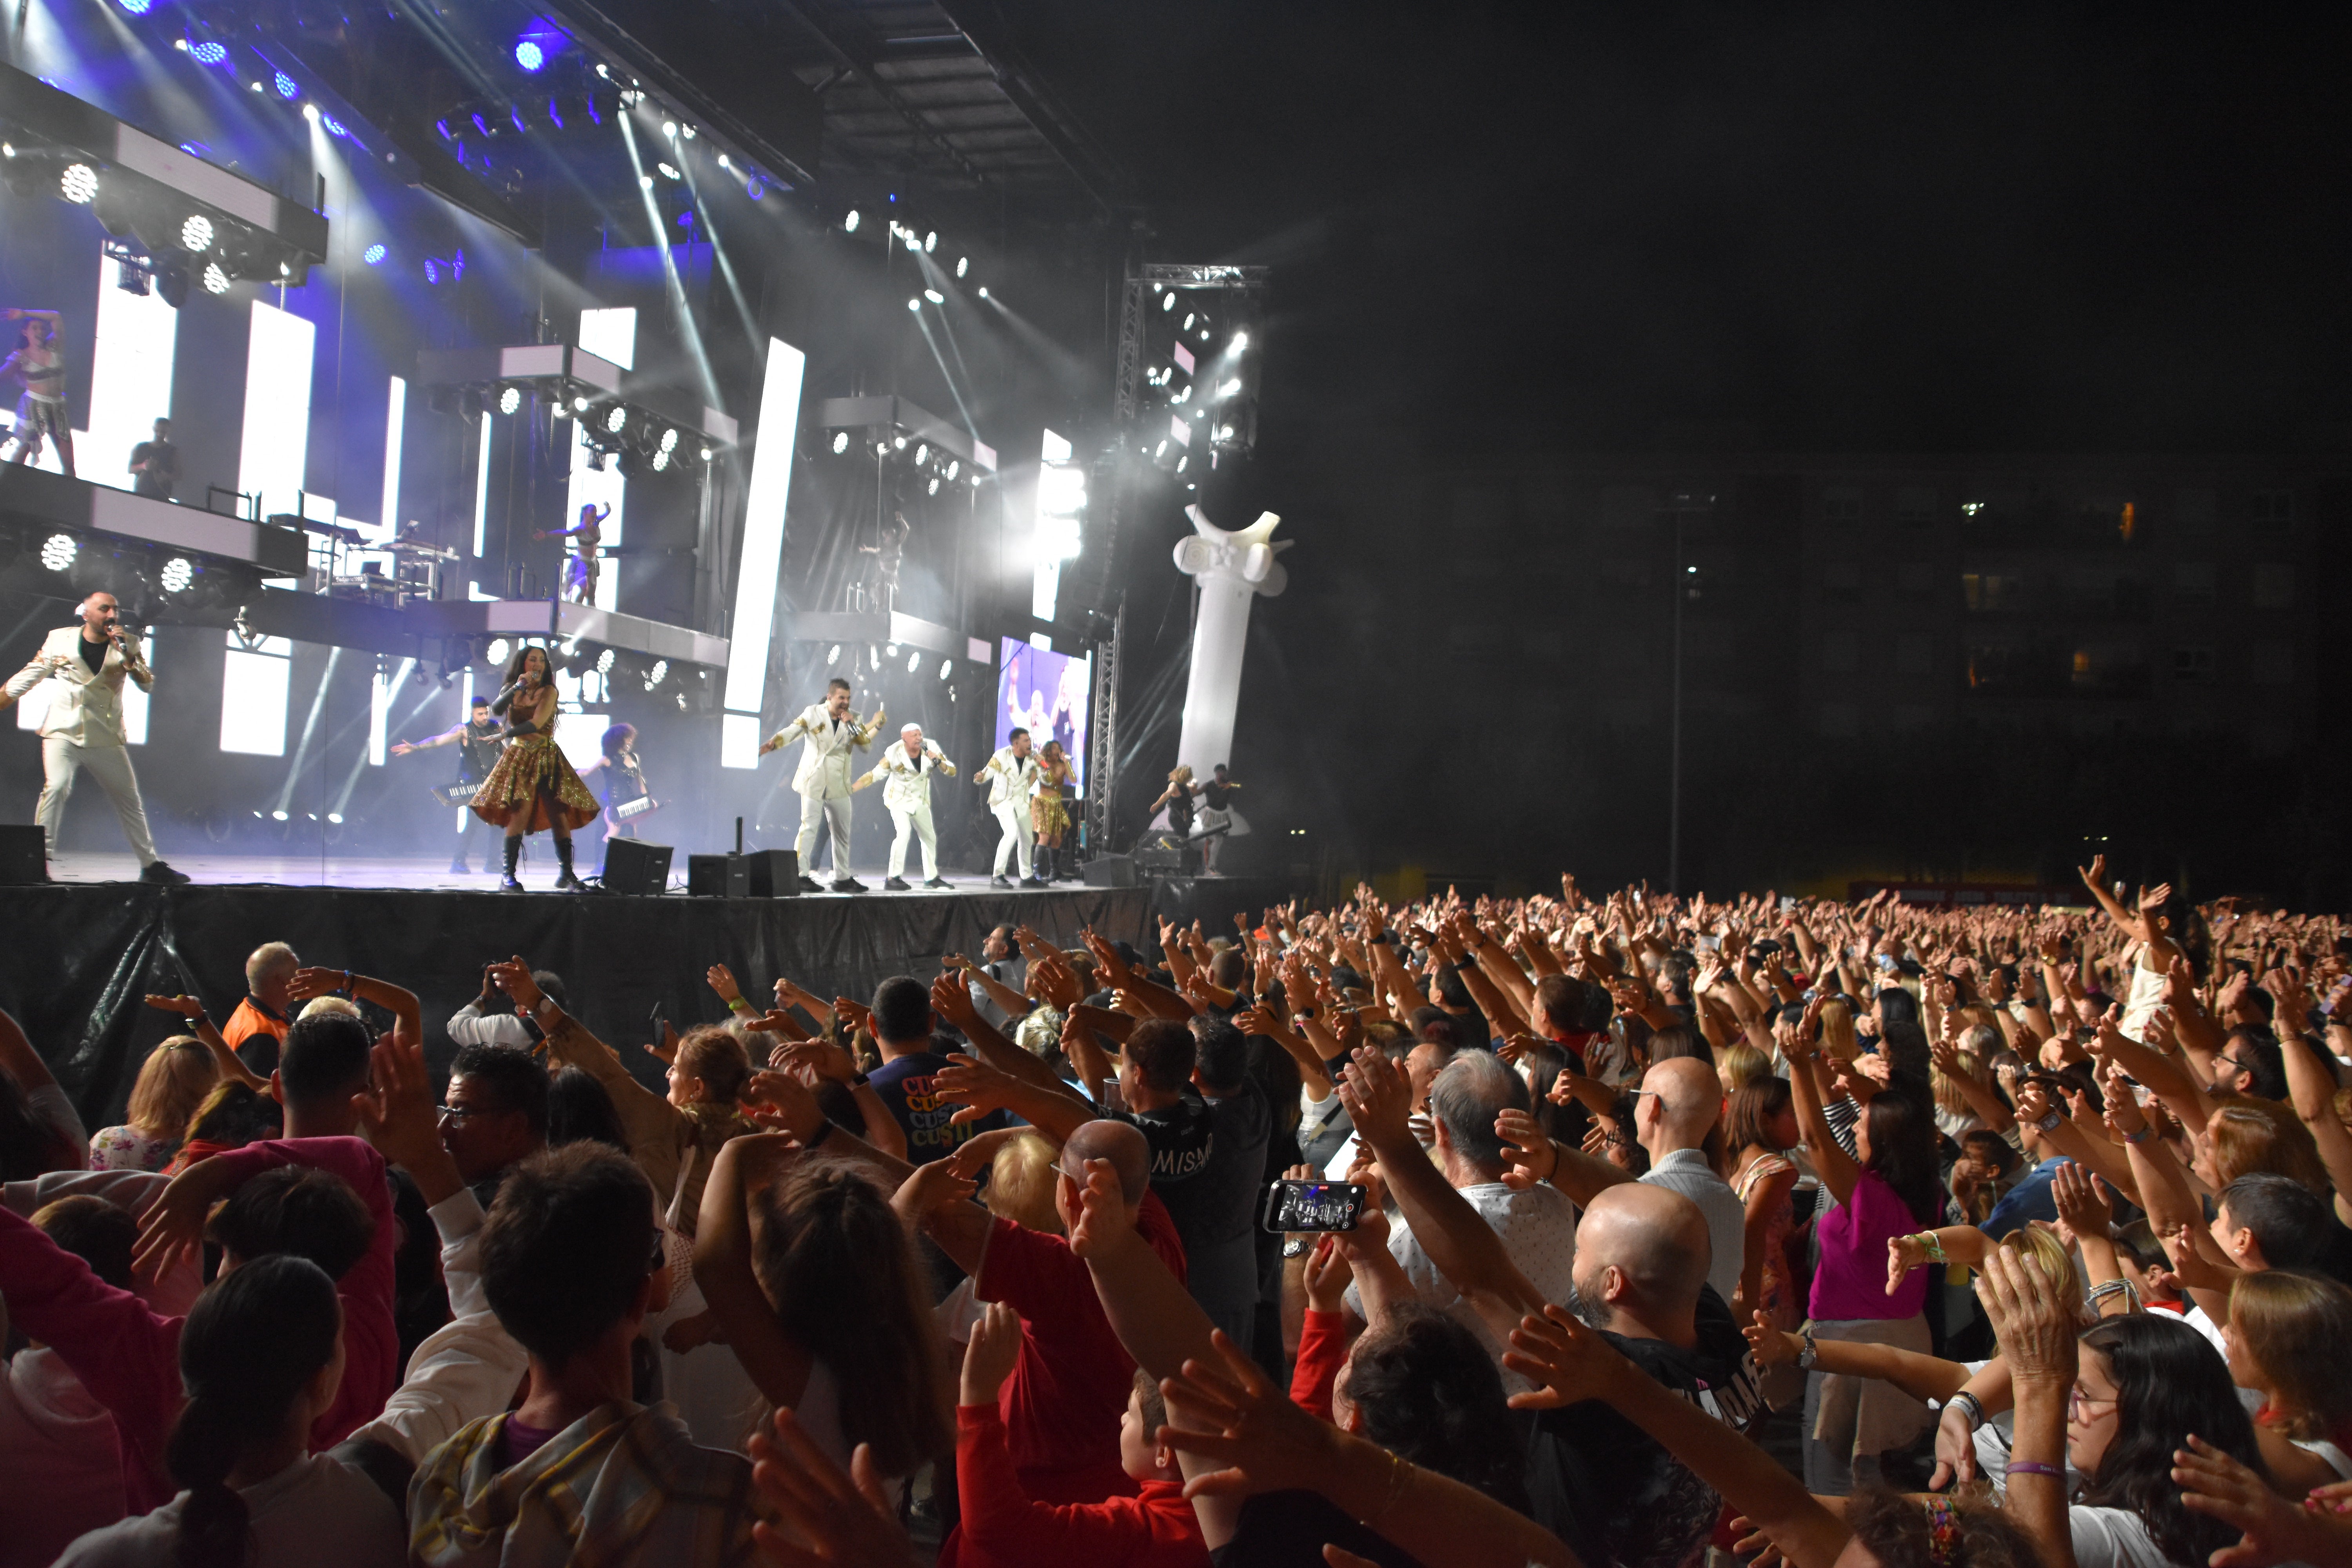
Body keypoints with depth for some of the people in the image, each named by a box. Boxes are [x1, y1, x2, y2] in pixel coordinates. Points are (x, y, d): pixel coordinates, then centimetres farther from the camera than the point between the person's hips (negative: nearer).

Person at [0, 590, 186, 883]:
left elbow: (147, 685, -6)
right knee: (55, 787, -22)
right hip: (63, 731, -2)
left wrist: (127, 656, -20)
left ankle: (151, 865, 15)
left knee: (129, 799, 6)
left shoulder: (127, 644, 4)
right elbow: (27, 679, 10)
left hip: (106, 737, 2)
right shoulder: (60, 640, 3)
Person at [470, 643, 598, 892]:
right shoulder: (512, 690, 11)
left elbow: (536, 724, -9)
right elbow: (496, 710, -8)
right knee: (521, 810, -18)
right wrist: (518, 687, -16)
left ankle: (567, 875, -5)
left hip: (547, 758, 0)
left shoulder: (548, 691, 1)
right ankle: (508, 876, -16)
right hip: (519, 757, 0)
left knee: (559, 813, -10)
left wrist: (505, 734, -2)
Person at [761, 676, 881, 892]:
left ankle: (842, 878, 19)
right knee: (809, 828, -12)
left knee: (842, 832, 9)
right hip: (813, 781, -4)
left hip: (839, 784, 4)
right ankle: (801, 876, -12)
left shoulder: (854, 719, 7)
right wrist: (771, 744, -24)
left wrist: (854, 725, -12)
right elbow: (791, 732, -8)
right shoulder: (813, 714, 0)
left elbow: (866, 746, -1)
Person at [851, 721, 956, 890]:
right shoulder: (895, 754, -21)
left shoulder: (931, 749, -13)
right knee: (904, 833, -25)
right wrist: (851, 789, -22)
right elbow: (875, 775, -15)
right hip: (899, 800, -5)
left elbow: (952, 772, -13)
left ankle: (931, 878, 31)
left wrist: (939, 762, -32)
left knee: (930, 838, 13)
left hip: (921, 801, 5)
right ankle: (893, 878, -22)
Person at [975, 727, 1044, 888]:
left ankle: (1027, 877, 31)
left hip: (1021, 802, 7)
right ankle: (998, 876, -24)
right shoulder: (1002, 756, -14)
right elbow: (987, 772, -17)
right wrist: (980, 778, -41)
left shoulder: (1031, 759, 1)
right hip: (1003, 801, -7)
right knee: (1012, 833, -26)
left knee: (1027, 839, 14)